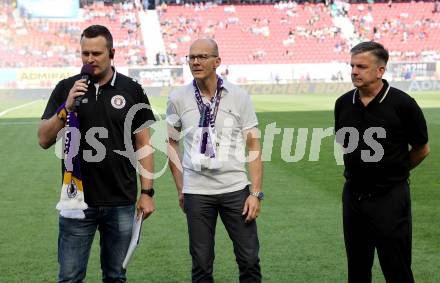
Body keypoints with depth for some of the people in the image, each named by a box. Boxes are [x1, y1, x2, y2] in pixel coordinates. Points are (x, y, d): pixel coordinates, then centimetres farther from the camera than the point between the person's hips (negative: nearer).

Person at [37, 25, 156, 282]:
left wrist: (147, 192, -1)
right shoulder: (66, 89, 2)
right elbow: (44, 140, -2)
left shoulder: (132, 90, 2)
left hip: (121, 202, 0)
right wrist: (67, 106, -17)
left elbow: (143, 143, 4)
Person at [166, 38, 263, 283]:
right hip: (197, 192, 0)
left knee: (249, 260, 2)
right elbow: (172, 144, 12)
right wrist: (180, 189, 8)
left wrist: (255, 193, -6)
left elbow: (253, 146, 0)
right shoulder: (178, 99, 1)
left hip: (236, 189, 0)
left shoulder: (239, 97, -2)